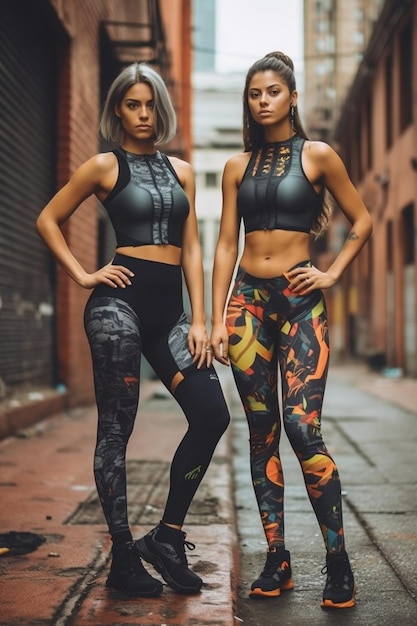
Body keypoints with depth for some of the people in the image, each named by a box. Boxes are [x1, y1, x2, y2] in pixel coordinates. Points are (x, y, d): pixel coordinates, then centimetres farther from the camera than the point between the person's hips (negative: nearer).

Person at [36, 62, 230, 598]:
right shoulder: (106, 165, 3)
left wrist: (198, 320, 5)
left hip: (168, 309, 5)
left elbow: (191, 249, 12)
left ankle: (167, 537, 7)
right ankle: (123, 559, 7)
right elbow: (48, 220, 7)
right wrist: (83, 276, -1)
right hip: (121, 302, -5)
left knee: (212, 414, -5)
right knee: (116, 428, -2)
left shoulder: (180, 171, 15)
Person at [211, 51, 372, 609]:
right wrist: (217, 320, 3)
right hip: (248, 299, 4)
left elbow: (362, 222, 9)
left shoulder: (317, 156, 3)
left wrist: (332, 274, -2)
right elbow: (226, 244, 8)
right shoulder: (238, 167, 11)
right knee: (262, 433, 4)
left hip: (299, 301, -3)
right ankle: (277, 562, 11)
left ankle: (338, 563, -3)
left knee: (303, 428, -14)